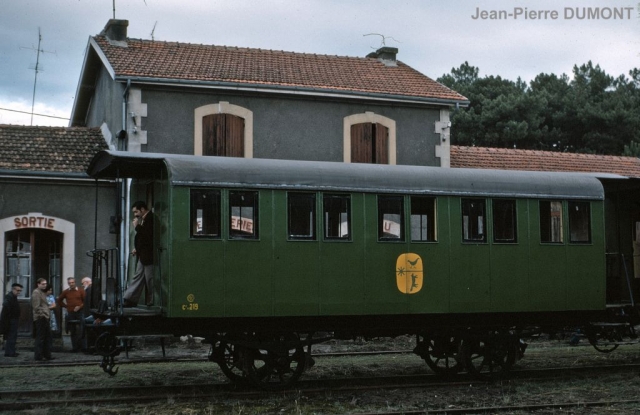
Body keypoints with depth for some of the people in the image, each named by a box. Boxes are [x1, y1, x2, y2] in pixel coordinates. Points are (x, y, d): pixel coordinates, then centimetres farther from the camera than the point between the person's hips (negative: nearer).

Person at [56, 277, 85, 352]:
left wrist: (80, 306, -9)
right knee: (73, 332, 5)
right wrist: (66, 306, 10)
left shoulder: (81, 291, 4)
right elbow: (59, 300, 20)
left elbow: (85, 301, 4)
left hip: (79, 312, -2)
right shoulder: (66, 292, 8)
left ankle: (79, 347, -1)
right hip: (70, 313, 2)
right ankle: (74, 347, 9)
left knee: (80, 331, -8)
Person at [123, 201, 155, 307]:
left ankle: (151, 302, 7)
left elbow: (147, 234, -26)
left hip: (148, 255, -10)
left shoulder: (151, 218, -16)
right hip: (142, 255, 10)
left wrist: (137, 226, -17)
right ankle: (130, 299, 14)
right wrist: (137, 249, 11)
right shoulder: (144, 219, 13)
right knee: (138, 277, 11)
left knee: (150, 279, -1)